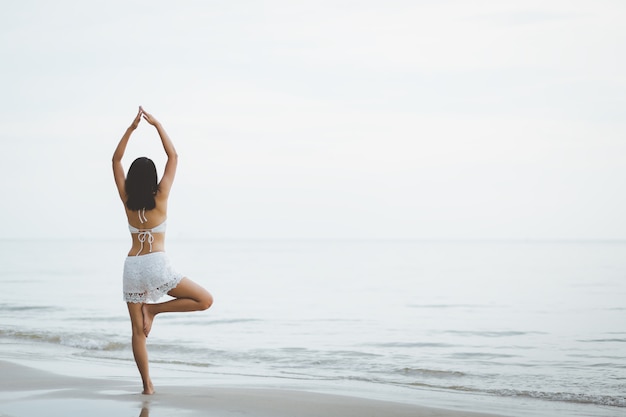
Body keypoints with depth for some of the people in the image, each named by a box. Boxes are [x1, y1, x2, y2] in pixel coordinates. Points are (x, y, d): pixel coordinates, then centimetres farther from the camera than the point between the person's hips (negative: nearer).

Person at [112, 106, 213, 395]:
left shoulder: (127, 199, 5)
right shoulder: (160, 197, -2)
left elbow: (116, 160, 13)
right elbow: (173, 157, 4)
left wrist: (131, 128, 9)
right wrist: (157, 125, 7)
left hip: (132, 266, 4)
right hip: (156, 264, -4)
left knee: (138, 330, 7)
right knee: (205, 300, 3)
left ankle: (147, 384, 4)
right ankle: (154, 309, -4)